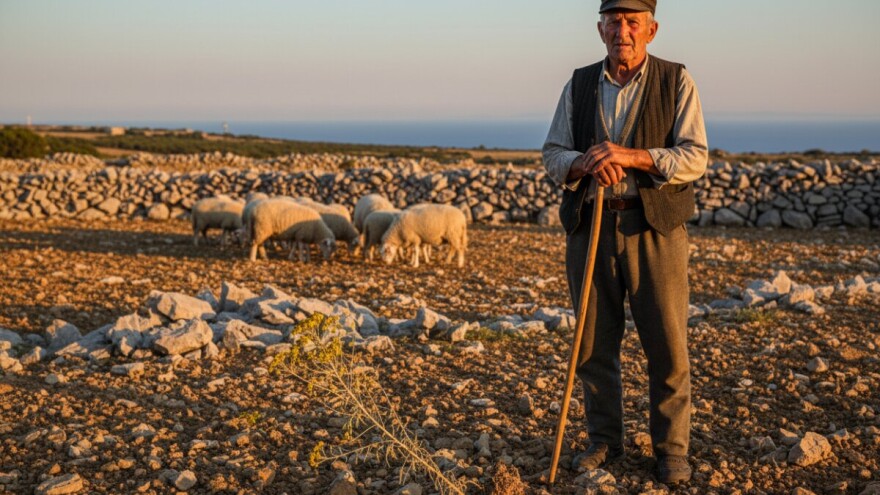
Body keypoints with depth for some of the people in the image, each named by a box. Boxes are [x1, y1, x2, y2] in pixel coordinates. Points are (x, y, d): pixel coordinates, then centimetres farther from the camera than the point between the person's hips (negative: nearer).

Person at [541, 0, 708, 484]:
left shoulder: (676, 81, 0)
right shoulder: (579, 85, 10)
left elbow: (695, 156, -7)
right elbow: (552, 154, 7)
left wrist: (632, 157, -21)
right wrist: (586, 164, -15)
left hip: (654, 226, -3)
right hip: (589, 223, 3)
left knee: (667, 344, 0)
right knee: (594, 343, 8)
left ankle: (671, 449, 14)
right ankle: (604, 440, 23)